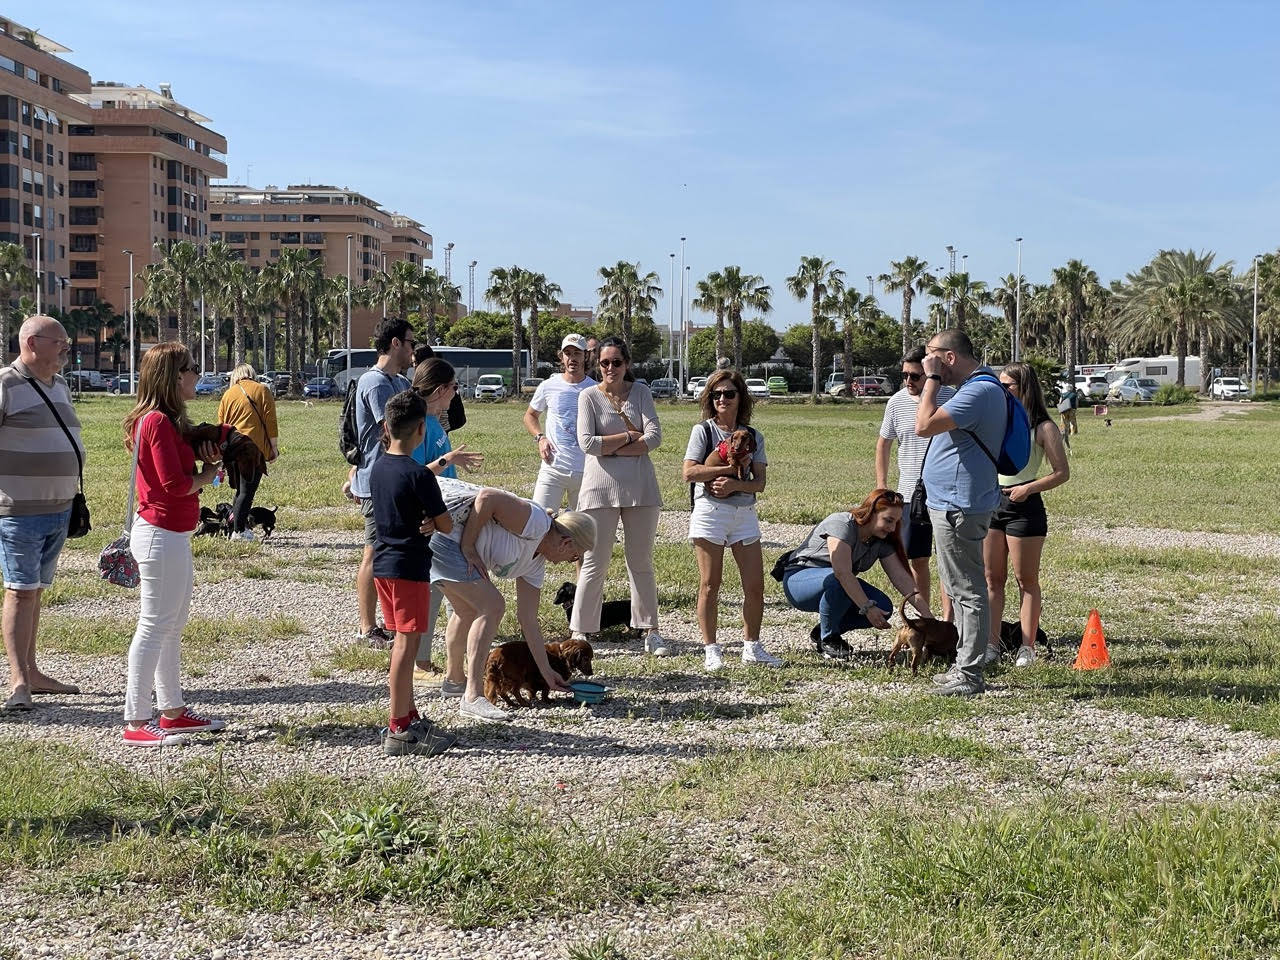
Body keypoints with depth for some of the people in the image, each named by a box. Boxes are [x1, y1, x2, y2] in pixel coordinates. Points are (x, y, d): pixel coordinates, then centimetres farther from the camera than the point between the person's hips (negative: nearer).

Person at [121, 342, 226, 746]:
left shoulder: (167, 420, 14)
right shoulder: (158, 422, -18)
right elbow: (176, 484, -22)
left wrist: (206, 460, -3)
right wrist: (210, 472, -6)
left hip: (171, 534, 11)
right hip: (161, 535, -11)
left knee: (172, 625, 16)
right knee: (154, 627, -5)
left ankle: (173, 711, 26)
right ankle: (136, 722, 0)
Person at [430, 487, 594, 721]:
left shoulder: (535, 565, 12)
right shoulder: (536, 523, -16)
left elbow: (528, 620, 14)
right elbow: (487, 496, -25)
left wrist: (546, 672, 14)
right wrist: (468, 548, -20)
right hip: (446, 541, -11)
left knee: (468, 611, 26)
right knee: (492, 607, -13)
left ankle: (454, 680, 48)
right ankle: (472, 698, -13)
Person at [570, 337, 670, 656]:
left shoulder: (640, 392, 5)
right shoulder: (589, 396, -1)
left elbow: (654, 437, -7)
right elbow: (587, 442, -12)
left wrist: (611, 448, -11)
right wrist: (629, 436, -8)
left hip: (639, 486, 2)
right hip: (601, 486, -2)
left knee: (641, 562, 10)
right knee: (595, 564, 0)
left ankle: (650, 631, 17)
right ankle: (580, 632, 6)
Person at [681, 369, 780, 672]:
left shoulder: (753, 436, 10)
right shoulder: (703, 430, 1)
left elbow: (759, 482, 2)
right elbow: (690, 472, -11)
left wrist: (735, 484, -17)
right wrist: (730, 468, -11)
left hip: (744, 513, 4)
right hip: (709, 511, -3)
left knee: (755, 585, 2)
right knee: (710, 585, 0)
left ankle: (752, 647, 15)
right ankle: (711, 650, 8)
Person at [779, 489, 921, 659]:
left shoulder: (882, 541, -2)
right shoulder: (842, 525, -26)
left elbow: (902, 578, -7)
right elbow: (843, 573, -35)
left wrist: (928, 615, -17)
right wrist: (867, 608, -37)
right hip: (798, 580, -7)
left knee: (883, 609, -14)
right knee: (836, 581, -40)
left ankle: (822, 631, 4)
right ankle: (828, 639, -16)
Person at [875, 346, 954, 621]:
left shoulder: (952, 398, -5)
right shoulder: (896, 402, 1)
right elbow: (883, 444, 12)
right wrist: (881, 487, 8)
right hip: (910, 493, 3)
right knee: (917, 560, 9)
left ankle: (947, 620, 4)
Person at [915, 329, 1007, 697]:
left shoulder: (979, 391, -20)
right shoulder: (977, 387, 16)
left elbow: (924, 425, -25)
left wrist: (932, 378, -18)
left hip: (959, 507, -11)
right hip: (952, 503, 11)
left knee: (967, 590, -6)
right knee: (960, 588, 17)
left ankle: (969, 676, -2)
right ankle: (965, 666, 26)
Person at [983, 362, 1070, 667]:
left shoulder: (1042, 428, -6)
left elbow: (1062, 473, -7)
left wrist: (1028, 488, -16)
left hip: (1024, 506, -6)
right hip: (991, 502, 6)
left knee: (1026, 580, 2)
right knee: (992, 578, 7)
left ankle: (1027, 648, 6)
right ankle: (991, 645, 11)